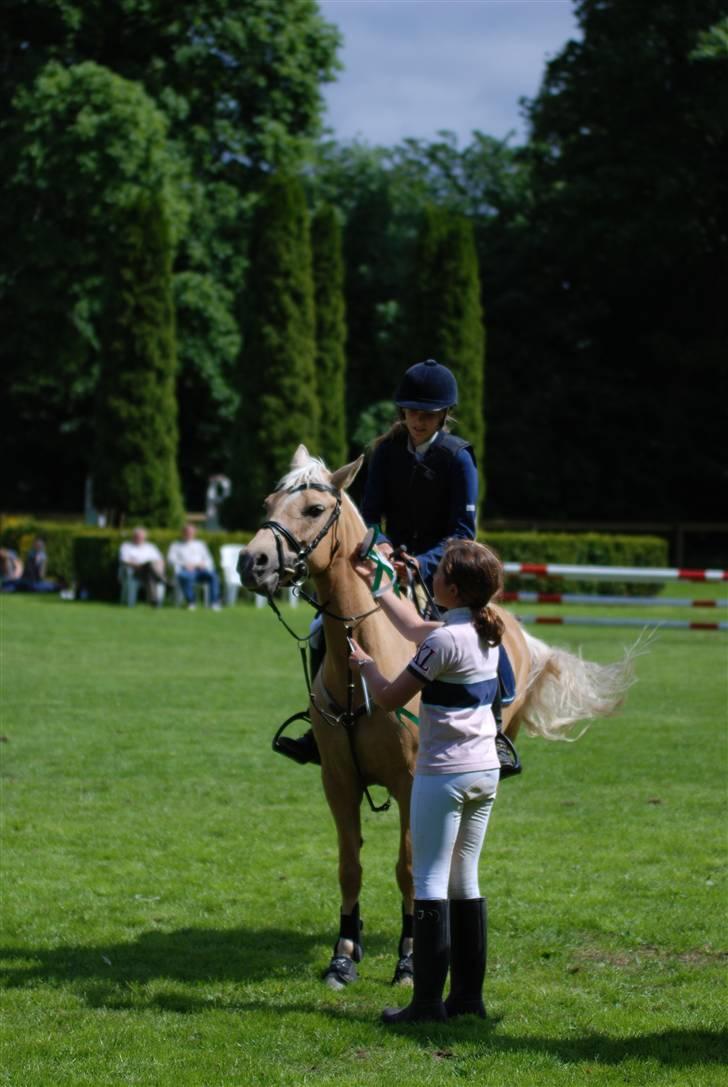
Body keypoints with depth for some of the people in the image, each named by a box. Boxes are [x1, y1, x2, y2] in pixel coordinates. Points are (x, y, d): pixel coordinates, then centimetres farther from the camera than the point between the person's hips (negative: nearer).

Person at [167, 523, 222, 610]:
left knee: (213, 576, -32)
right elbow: (171, 559, 3)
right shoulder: (176, 545, 19)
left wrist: (203, 564, -3)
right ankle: (190, 603, -35)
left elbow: (208, 560, 21)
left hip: (200, 569, 3)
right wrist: (185, 565, -12)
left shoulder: (200, 544, 28)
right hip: (184, 570, -3)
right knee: (188, 577, -41)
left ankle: (214, 602, -34)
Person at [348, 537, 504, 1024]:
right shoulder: (488, 631, 7)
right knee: (465, 882, 13)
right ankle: (469, 995, 15)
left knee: (430, 881, -3)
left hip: (444, 774, -8)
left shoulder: (446, 641, -19)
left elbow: (390, 698, -12)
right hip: (487, 770, 8)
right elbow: (415, 627, 25)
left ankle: (428, 1001, -3)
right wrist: (377, 582, 33)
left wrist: (366, 664, 8)